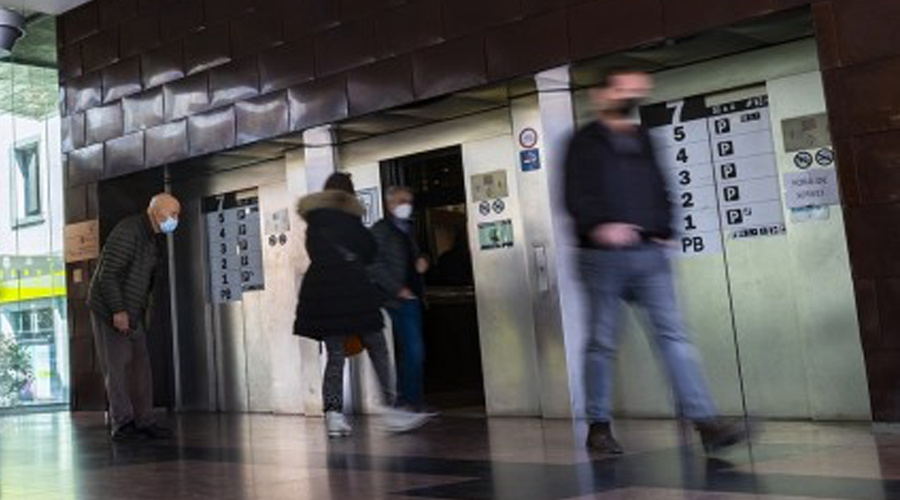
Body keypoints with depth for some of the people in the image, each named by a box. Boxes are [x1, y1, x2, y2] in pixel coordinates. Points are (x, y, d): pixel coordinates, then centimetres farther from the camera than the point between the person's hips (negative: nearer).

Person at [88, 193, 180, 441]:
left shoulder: (152, 238, 13)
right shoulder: (127, 232, -16)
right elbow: (107, 274, -22)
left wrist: (141, 313, 13)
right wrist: (118, 311, -23)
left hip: (134, 314, 9)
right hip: (110, 311, -9)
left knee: (141, 366, 7)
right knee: (117, 365, -5)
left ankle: (144, 421, 11)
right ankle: (123, 423, -1)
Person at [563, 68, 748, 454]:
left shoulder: (644, 140, 18)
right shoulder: (586, 142, 2)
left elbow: (660, 189, 21)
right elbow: (576, 196, -9)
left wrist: (664, 230, 6)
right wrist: (599, 226, -26)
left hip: (649, 253, 4)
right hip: (603, 255, -4)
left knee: (674, 334, -5)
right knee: (602, 342, 3)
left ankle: (706, 421, -9)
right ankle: (598, 426, 15)